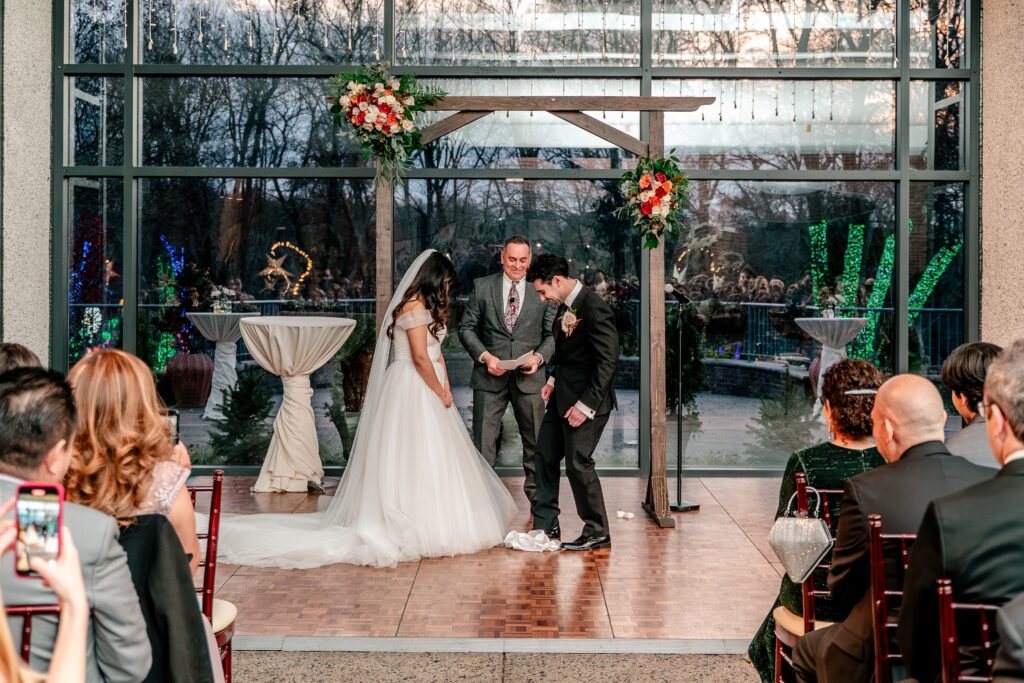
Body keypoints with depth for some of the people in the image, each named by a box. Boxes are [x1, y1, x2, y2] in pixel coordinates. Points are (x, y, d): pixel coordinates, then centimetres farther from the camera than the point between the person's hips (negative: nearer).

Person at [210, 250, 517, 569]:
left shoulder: (425, 305, 18)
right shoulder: (414, 305, -14)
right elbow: (420, 357, -19)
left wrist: (445, 389, 4)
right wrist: (440, 394, -9)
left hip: (427, 392, 10)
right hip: (413, 392, -10)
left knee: (430, 461, 10)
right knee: (414, 460, -5)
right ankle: (417, 530, 0)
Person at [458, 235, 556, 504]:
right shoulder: (482, 287, 2)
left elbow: (552, 333, 6)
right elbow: (466, 327, 2)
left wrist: (539, 356, -13)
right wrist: (485, 356, -12)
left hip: (528, 376, 1)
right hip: (490, 376, -1)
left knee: (536, 441, 11)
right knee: (483, 442, 4)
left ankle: (537, 494, 27)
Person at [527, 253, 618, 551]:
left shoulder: (594, 308, -21)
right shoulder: (566, 305, 7)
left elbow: (608, 361, -23)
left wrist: (586, 405, -22)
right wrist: (553, 379, 8)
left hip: (586, 399, -10)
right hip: (562, 395, 10)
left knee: (578, 462, -4)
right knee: (545, 456, 13)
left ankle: (597, 533, 12)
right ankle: (546, 526, 24)